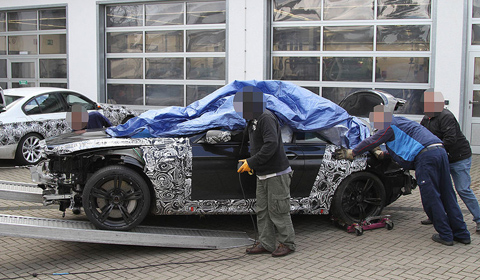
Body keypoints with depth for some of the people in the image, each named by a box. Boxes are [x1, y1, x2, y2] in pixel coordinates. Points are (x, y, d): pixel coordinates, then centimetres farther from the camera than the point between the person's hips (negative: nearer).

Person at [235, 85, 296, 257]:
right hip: (262, 175, 10)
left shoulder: (266, 118, -17)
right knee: (262, 211, 12)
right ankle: (266, 243, 20)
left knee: (277, 211, -1)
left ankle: (287, 244, 11)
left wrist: (251, 162, -23)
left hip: (277, 174, -10)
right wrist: (250, 162, 8)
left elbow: (271, 145, -28)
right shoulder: (253, 120, 15)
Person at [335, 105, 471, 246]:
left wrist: (352, 153, 11)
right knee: (447, 195, 10)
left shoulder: (389, 126, 4)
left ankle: (446, 235, 2)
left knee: (431, 198, -1)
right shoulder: (401, 121, 31)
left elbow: (372, 141, 3)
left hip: (426, 155, -9)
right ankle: (462, 234, 13)